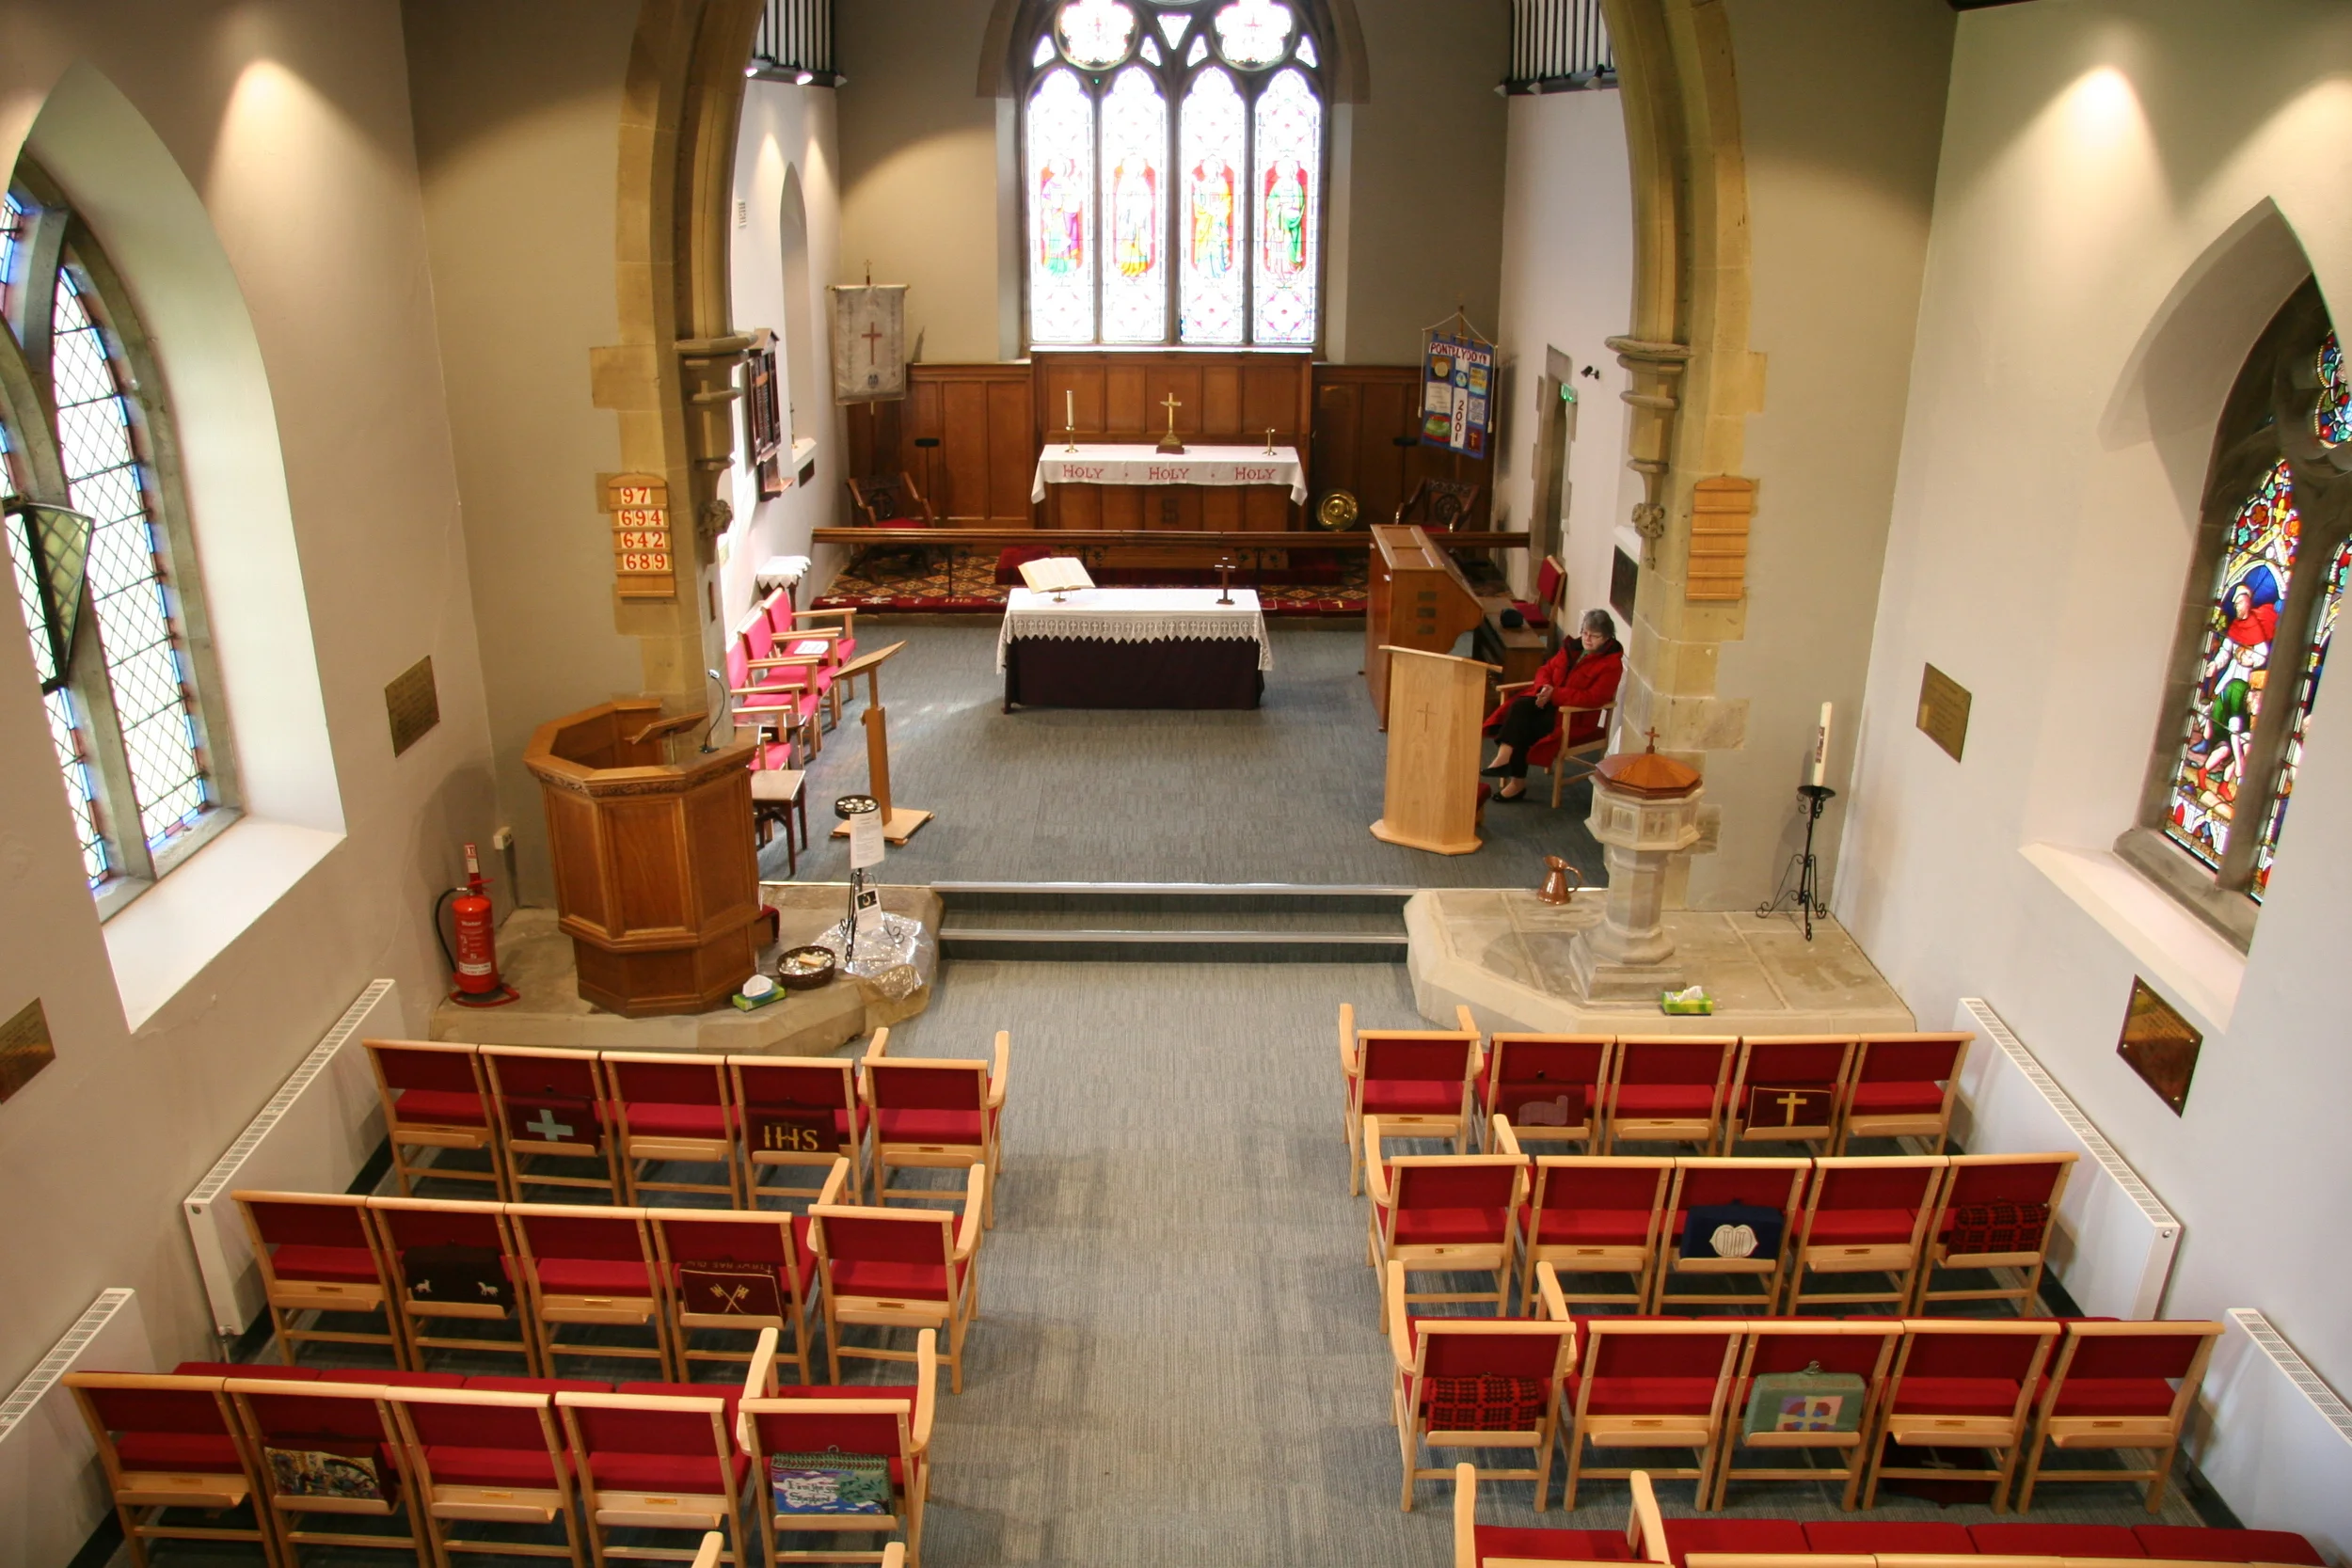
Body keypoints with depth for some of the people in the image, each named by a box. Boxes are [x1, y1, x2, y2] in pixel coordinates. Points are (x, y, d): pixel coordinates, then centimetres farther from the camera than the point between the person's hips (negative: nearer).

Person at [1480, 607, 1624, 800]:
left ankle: (1517, 782, -19)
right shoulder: (1572, 648, 10)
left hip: (1575, 717, -6)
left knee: (1525, 728, -26)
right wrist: (1544, 688, -10)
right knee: (1520, 705, -26)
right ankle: (1504, 758, -40)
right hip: (1551, 702, 6)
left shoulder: (1611, 664, -10)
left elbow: (1593, 698, -20)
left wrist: (1554, 694, -24)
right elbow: (1546, 669, 15)